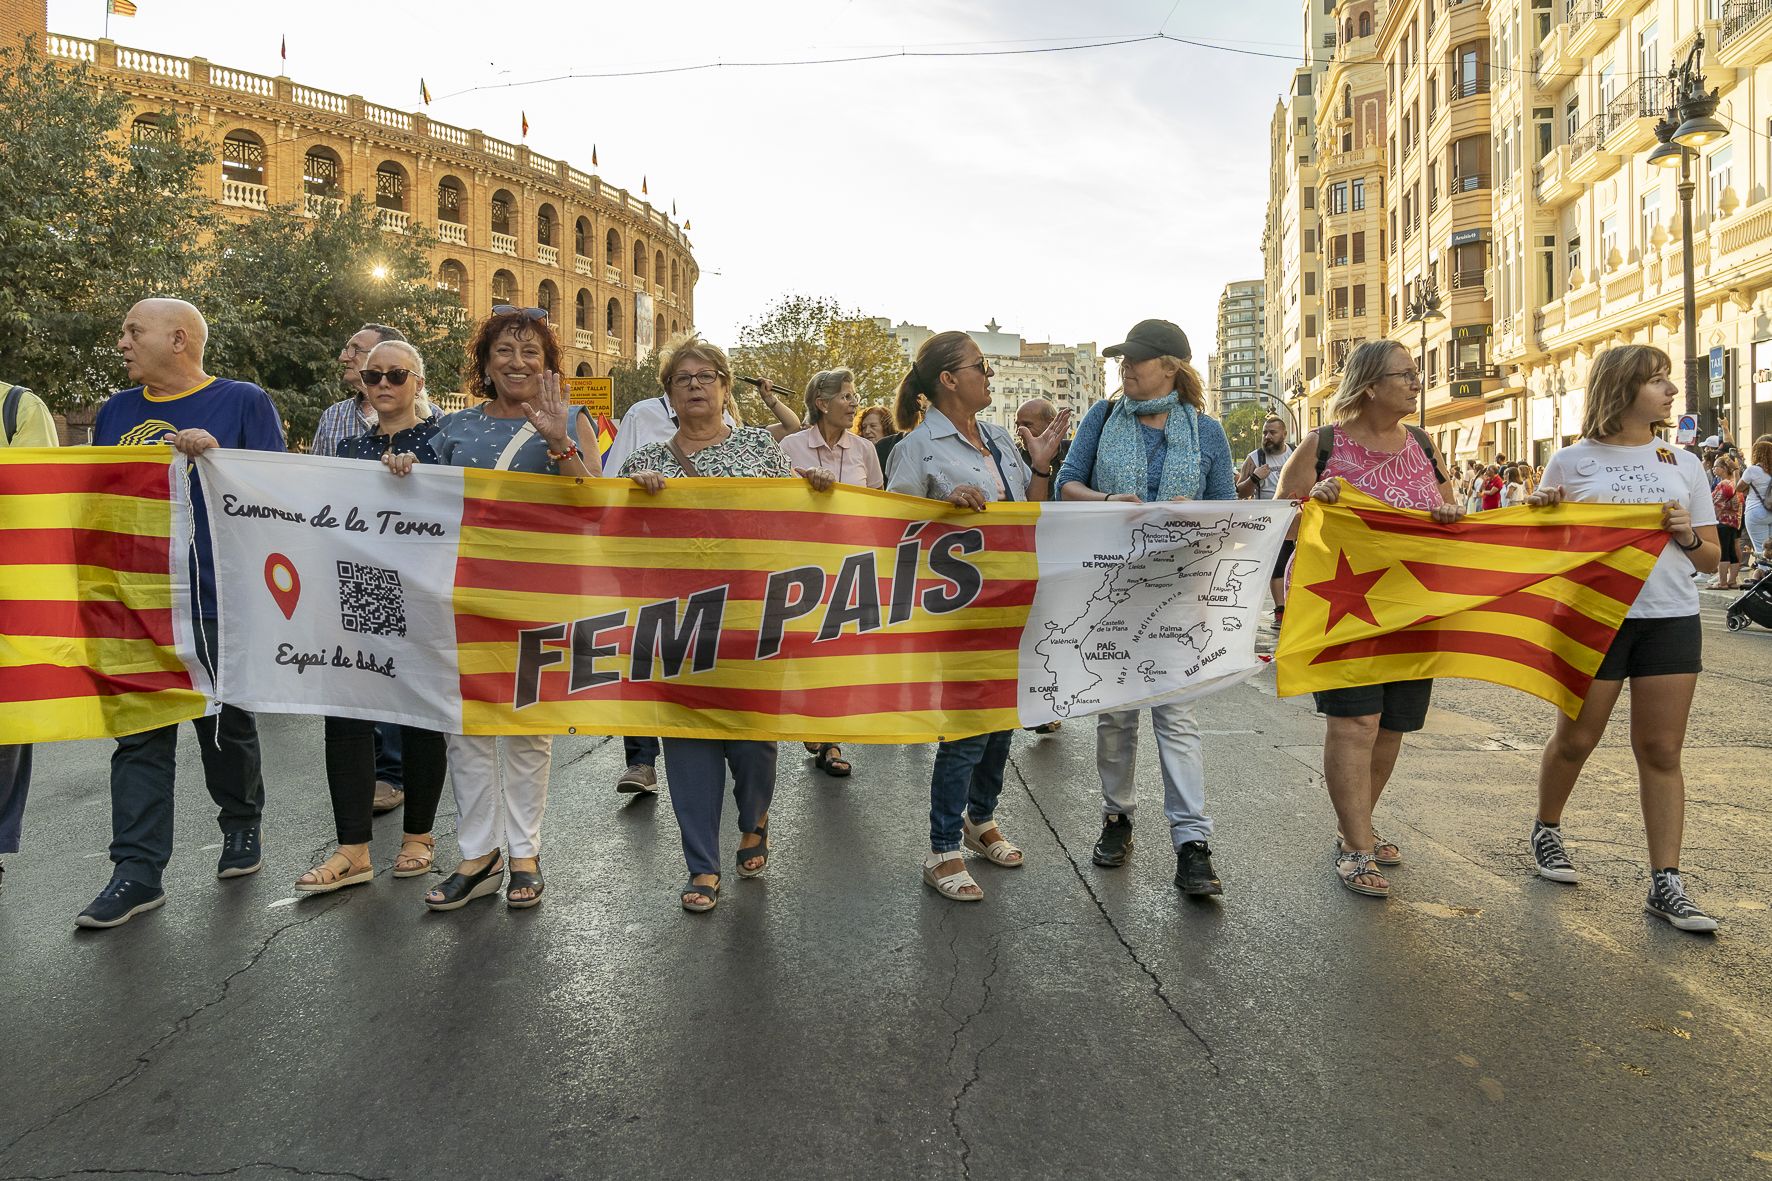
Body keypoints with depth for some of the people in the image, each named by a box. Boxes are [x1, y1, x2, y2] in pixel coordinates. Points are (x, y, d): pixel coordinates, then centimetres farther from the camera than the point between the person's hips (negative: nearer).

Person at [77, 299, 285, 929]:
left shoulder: (243, 402, 0)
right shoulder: (116, 411, 15)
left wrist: (217, 457, -20)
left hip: (219, 598, -4)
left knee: (225, 724, 10)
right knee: (138, 735, 3)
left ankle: (242, 824, 31)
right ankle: (137, 871, 8)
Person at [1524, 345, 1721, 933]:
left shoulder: (1683, 462, 10)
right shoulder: (1571, 462, 1)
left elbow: (1711, 557, 13)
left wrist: (1688, 536, -8)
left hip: (1671, 619, 3)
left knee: (1661, 750, 3)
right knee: (1576, 738, 7)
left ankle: (1665, 883, 8)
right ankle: (1546, 830, 32)